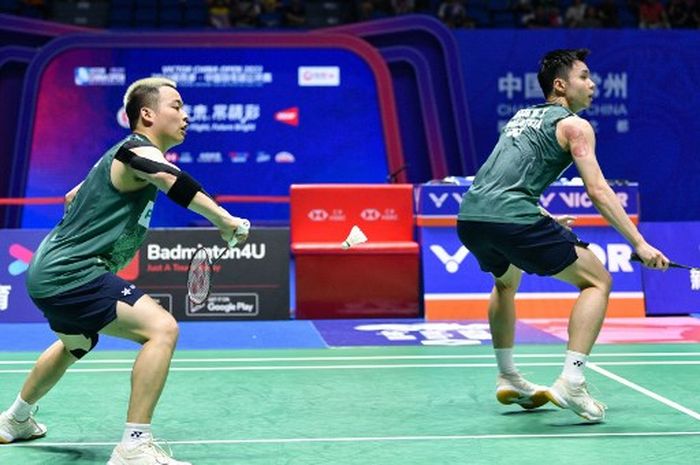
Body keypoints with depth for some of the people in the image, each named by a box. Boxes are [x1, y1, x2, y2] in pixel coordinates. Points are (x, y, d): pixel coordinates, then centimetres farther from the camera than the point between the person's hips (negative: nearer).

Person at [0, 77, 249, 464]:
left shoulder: (122, 156, 15)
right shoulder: (139, 152, -16)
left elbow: (74, 197, 31)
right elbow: (179, 184, -40)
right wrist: (223, 220, -50)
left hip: (50, 273, 11)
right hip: (71, 274, -11)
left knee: (75, 344, 38)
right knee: (161, 328, -24)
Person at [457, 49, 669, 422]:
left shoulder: (521, 116, 28)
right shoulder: (574, 125, 5)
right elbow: (597, 190, -6)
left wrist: (545, 220, 35)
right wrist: (639, 243, -7)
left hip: (470, 217, 8)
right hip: (512, 220, -8)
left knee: (506, 282, 37)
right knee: (597, 280, 5)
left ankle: (508, 379, 37)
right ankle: (571, 383, -7)